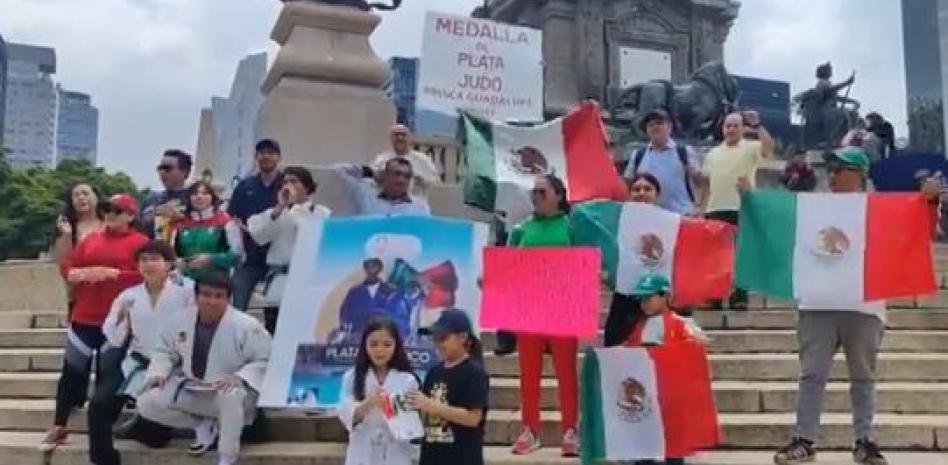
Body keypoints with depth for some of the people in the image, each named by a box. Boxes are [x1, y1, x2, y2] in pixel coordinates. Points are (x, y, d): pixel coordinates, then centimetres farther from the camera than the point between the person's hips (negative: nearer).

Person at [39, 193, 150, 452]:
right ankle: (59, 427, 13)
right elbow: (67, 267, 14)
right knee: (72, 371, 5)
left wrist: (111, 273, -19)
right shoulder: (91, 238, 14)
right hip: (84, 317, 5)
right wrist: (80, 274, -8)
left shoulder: (139, 241, -3)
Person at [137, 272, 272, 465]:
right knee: (146, 404, -10)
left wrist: (240, 377, -31)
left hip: (229, 390, -5)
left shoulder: (247, 326, -19)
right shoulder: (181, 321, -4)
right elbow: (164, 351, 11)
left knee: (231, 396, -42)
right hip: (190, 390, 5)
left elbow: (265, 361, -15)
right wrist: (159, 373, -9)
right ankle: (205, 426, 5)